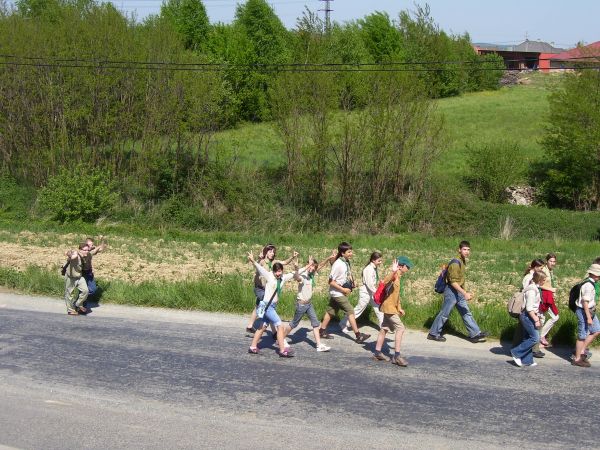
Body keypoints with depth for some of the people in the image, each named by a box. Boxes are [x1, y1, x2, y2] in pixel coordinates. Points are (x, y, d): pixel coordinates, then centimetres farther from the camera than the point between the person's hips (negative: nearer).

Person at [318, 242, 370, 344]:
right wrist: (343, 289, -19)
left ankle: (322, 331, 26)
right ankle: (358, 335, -4)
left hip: (341, 293, 8)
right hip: (337, 293, -8)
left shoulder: (347, 262, 2)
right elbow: (331, 281, -21)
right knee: (350, 311, -7)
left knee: (331, 312, 15)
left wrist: (351, 285, 3)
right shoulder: (338, 264, -22)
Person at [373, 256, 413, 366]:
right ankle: (396, 356, -12)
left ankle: (377, 353, 23)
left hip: (392, 307, 10)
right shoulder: (395, 275, -17)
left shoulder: (399, 277, 13)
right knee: (400, 328, -12)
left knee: (384, 329, 15)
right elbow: (384, 281, -41)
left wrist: (399, 308, 26)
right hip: (389, 307, -10)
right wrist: (393, 272, -58)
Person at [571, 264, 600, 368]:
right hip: (584, 312, -10)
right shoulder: (588, 285, -23)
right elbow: (585, 302, -25)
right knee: (582, 336, -1)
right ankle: (577, 359, 10)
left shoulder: (590, 282, 9)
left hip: (590, 311, 10)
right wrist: (588, 317, -23)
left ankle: (581, 351, 20)